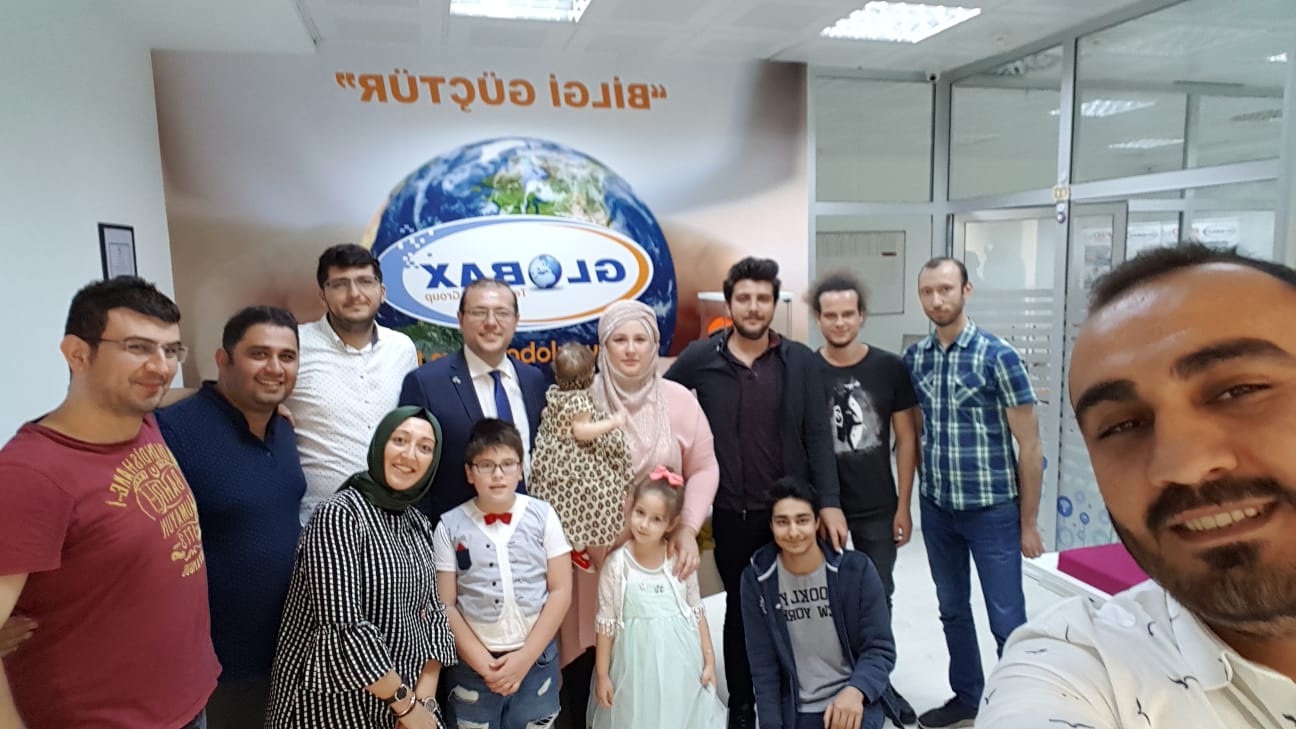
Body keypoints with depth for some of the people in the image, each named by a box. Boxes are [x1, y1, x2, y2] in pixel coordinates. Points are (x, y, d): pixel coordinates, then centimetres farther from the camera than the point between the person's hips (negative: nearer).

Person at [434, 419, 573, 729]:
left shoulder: (543, 515, -4)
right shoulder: (450, 526, -5)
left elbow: (561, 591, -3)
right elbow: (445, 606, -2)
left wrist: (525, 657, -8)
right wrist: (485, 664, -8)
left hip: (537, 659, 1)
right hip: (473, 664, 0)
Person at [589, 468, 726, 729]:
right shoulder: (616, 565, -12)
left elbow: (697, 612, 4)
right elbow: (606, 623, -5)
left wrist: (709, 659, 6)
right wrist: (602, 674, -2)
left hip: (680, 663, 2)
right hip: (637, 665, -1)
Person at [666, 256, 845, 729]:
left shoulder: (801, 361, -2)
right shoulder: (700, 359, -4)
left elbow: (817, 436, -4)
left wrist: (829, 502, -10)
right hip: (731, 511, 0)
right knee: (739, 608, 14)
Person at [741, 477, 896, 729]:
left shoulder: (857, 569, -8)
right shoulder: (756, 579, -6)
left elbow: (881, 648, -6)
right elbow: (763, 666, 0)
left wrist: (855, 691, -24)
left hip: (855, 701, -1)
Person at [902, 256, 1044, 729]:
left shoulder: (998, 356, -12)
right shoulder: (914, 358, 2)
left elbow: (1029, 447, -8)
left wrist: (1029, 522, -6)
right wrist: (914, 500, 9)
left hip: (991, 511, -4)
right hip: (936, 509, 5)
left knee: (1007, 622, 5)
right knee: (952, 611, 19)